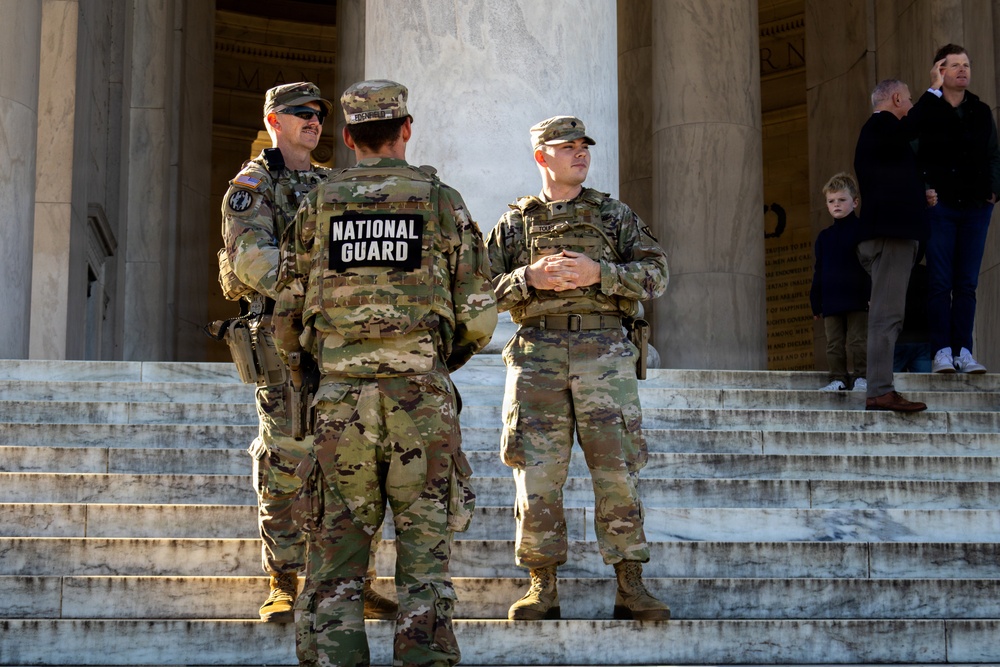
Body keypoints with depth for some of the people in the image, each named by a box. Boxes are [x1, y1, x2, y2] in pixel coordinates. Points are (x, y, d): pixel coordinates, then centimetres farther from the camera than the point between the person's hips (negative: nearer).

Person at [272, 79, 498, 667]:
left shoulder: (318, 206, 7)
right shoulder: (442, 201, 3)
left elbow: (290, 317, 8)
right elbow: (479, 316, 1)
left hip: (341, 399, 1)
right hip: (421, 400, -1)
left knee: (337, 561, 6)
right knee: (425, 556, 4)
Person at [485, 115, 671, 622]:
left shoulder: (615, 215, 14)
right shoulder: (514, 224, 14)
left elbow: (655, 274, 5)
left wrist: (600, 273, -10)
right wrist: (528, 279, -9)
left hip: (604, 353, 0)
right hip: (538, 356, 0)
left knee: (617, 470, -3)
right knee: (537, 473, -2)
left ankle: (630, 589, 2)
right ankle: (542, 589, 6)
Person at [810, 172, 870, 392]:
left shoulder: (862, 230, -1)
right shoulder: (824, 236, 14)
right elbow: (819, 272, 16)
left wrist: (872, 295, -11)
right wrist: (816, 303, 13)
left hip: (857, 299, -5)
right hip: (831, 300, 5)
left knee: (858, 341, -4)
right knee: (834, 343, 5)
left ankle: (862, 377, 4)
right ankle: (838, 378, 10)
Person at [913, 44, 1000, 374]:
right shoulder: (927, 109, 0)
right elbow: (913, 154, -7)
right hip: (940, 205, -4)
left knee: (967, 283, 4)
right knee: (940, 282, -3)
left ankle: (963, 350, 7)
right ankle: (942, 350, 0)